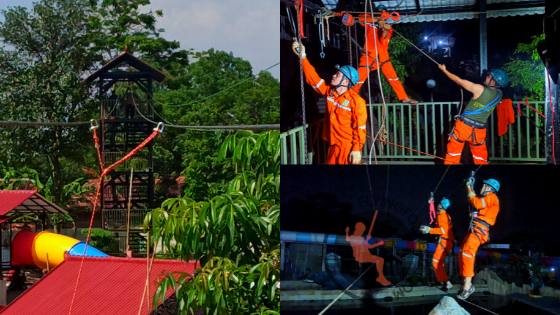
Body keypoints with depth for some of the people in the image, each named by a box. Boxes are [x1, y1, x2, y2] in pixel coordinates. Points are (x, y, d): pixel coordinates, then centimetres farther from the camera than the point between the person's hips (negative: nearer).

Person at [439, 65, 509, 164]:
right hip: (479, 131, 4)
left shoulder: (480, 89, -14)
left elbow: (459, 81, -6)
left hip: (464, 126, -4)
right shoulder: (499, 94, 1)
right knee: (481, 160, 15)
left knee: (452, 156, 7)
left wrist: (444, 70, 5)